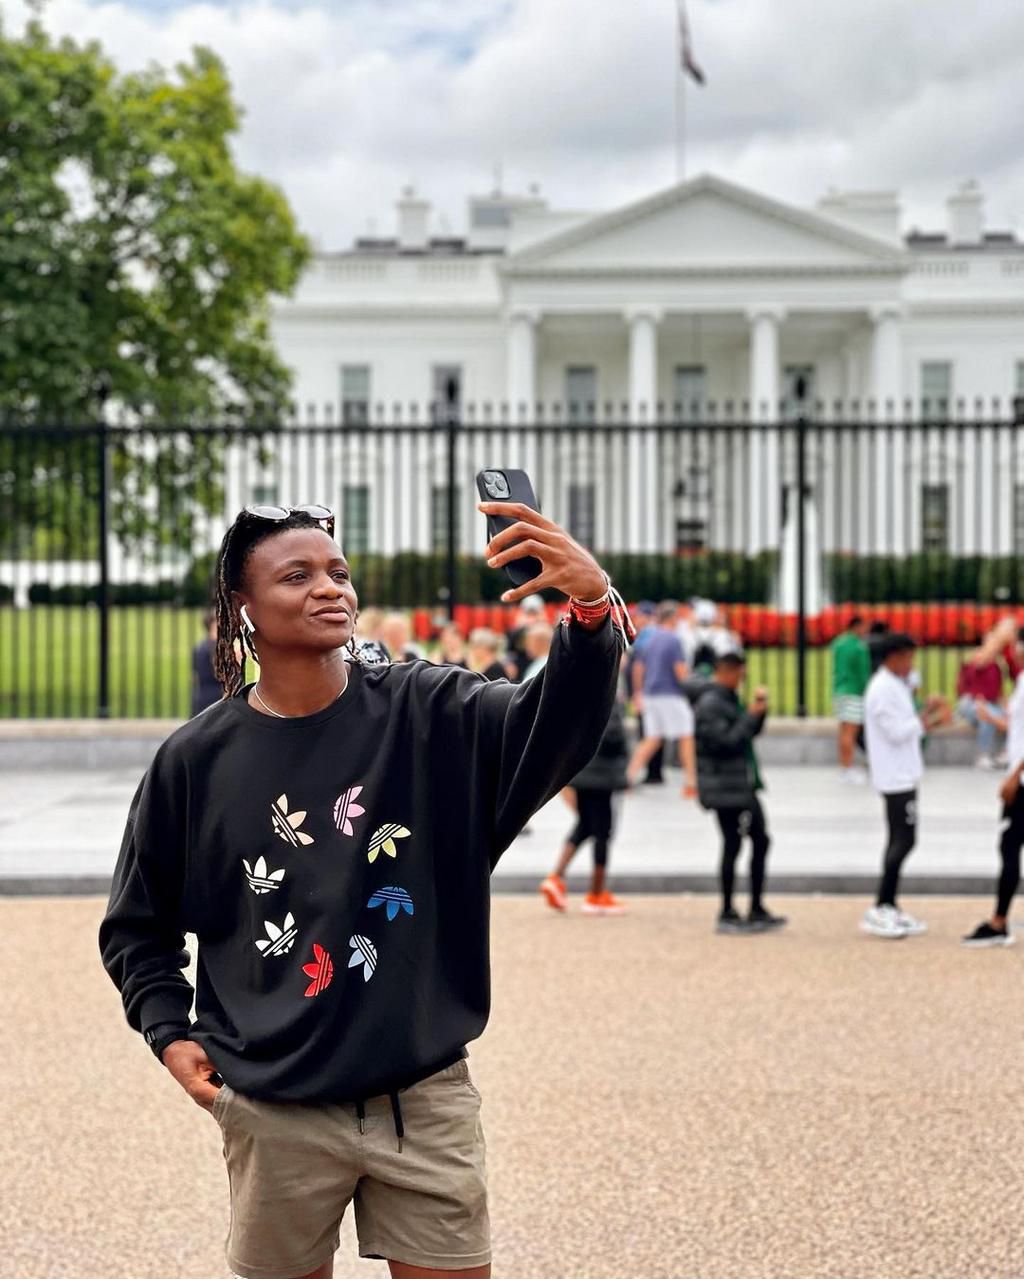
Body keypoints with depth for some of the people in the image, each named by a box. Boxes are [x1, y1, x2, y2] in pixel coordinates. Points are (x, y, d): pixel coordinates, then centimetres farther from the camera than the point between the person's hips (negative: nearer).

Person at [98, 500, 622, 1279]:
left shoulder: (429, 714, -3)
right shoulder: (197, 760, -1)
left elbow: (557, 728, -22)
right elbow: (138, 928, 12)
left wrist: (591, 608, -40)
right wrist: (170, 1032, -3)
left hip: (425, 1097, 0)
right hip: (275, 1112, 1)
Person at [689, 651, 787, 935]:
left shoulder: (728, 698, 14)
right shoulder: (710, 704, -16)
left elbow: (751, 731, 20)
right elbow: (725, 742, -24)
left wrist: (760, 708, 4)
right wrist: (751, 715, -18)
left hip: (742, 784, 10)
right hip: (725, 786, -10)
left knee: (760, 840, 11)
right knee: (733, 844, -3)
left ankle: (757, 911, 17)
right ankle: (727, 915, 6)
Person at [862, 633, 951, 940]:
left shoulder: (896, 685, 15)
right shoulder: (883, 689, -16)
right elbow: (897, 732, -19)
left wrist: (932, 719, 5)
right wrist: (928, 714, -13)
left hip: (904, 775, 10)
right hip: (896, 777, -10)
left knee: (900, 840, 11)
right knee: (903, 840, -11)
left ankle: (889, 908, 15)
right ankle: (879, 910, -9)